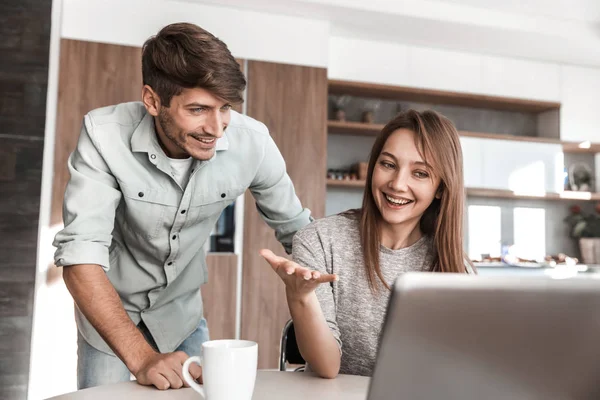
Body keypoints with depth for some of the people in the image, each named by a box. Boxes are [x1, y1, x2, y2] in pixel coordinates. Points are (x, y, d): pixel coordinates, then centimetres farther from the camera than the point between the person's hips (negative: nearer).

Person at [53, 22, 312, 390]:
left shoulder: (253, 142, -23)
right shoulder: (105, 135, -28)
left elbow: (295, 228, -9)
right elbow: (81, 253, -31)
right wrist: (141, 358, -40)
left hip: (181, 309, 2)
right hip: (109, 308, -1)